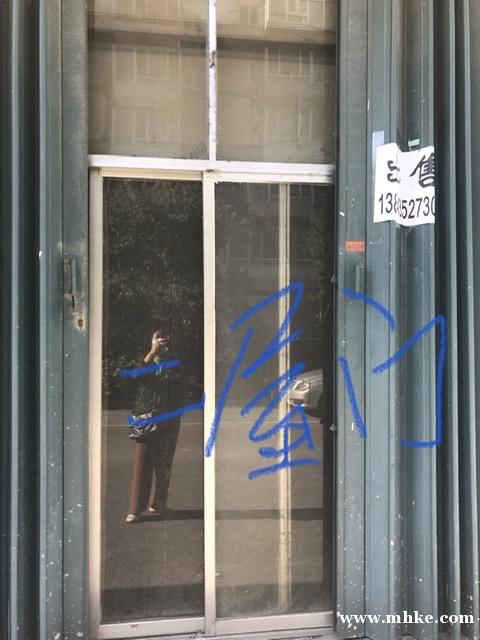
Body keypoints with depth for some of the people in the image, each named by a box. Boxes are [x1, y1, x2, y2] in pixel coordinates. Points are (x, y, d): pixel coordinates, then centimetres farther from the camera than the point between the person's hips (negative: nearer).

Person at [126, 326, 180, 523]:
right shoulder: (146, 362, 8)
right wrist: (152, 353, -15)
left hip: (167, 420, 1)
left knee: (163, 463, 7)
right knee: (142, 463, -5)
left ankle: (157, 504, 21)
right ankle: (136, 509, -2)